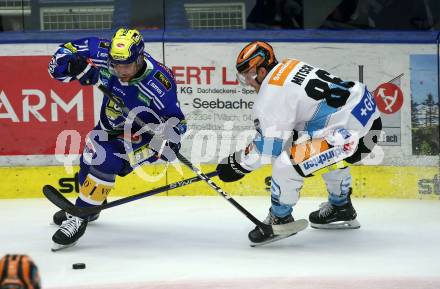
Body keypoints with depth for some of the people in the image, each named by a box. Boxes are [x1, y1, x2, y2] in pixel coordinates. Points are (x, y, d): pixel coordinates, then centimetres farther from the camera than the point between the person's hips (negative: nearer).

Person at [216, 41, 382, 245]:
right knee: (330, 155, 39)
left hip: (351, 129, -10)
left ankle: (280, 219, 8)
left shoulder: (273, 93, -11)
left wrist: (239, 164, 3)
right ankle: (341, 208, 52)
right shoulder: (289, 67, 16)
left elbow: (270, 142, -8)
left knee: (287, 165, -11)